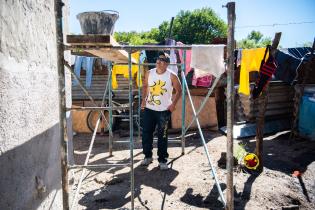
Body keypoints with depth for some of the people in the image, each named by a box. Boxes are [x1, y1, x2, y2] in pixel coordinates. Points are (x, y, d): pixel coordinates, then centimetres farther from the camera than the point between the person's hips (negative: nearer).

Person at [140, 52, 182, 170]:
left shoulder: (171, 76, -10)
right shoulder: (149, 73, 0)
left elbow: (178, 90, 0)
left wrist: (173, 103, -8)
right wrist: (143, 99, 4)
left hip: (164, 110, -3)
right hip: (149, 109, 4)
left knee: (162, 136, 2)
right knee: (146, 133, 8)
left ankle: (162, 160, 15)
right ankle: (148, 156, 26)